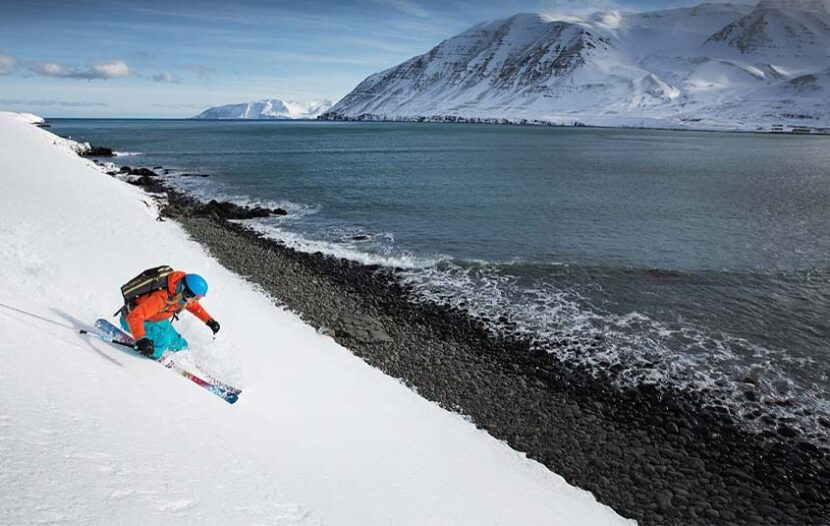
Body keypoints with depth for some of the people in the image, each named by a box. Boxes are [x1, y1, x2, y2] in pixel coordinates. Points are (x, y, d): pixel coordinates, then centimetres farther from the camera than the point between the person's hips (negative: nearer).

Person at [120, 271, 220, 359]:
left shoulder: (184, 295, -18)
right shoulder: (160, 298, -42)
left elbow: (194, 306, 5)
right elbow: (134, 317, -47)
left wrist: (210, 321, 1)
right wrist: (141, 340, -59)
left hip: (157, 320, 7)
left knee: (181, 346, 5)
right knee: (163, 338, -31)